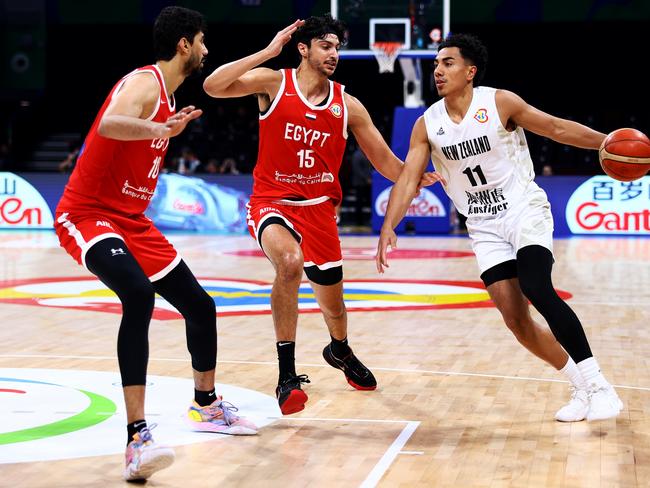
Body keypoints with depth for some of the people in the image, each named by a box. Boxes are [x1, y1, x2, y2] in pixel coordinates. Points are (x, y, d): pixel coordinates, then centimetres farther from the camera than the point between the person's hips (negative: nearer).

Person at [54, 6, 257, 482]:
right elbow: (108, 124, -39)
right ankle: (138, 438, -36)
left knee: (199, 304, 13)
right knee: (138, 294, -35)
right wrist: (158, 129, -53)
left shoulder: (166, 96, 13)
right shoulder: (144, 82, -16)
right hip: (87, 215, -10)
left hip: (132, 220, 10)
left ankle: (207, 405, 38)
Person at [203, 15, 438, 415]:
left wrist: (417, 178, -12)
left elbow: (385, 161, 5)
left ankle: (340, 351, 52)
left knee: (333, 305, 13)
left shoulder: (348, 105, 1)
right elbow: (213, 87, -21)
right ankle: (287, 374, -26)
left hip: (319, 209, 4)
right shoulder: (273, 83, -6)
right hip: (272, 203, -4)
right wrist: (268, 52, -24)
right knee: (290, 261, -36)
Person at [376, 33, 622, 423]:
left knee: (537, 290, -27)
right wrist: (388, 226, -19)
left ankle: (598, 385, -18)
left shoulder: (499, 102, -10)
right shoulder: (427, 125, -1)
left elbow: (555, 128, -5)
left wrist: (605, 142, -17)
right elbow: (408, 179, -5)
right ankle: (583, 388, 13)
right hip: (484, 227, 4)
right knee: (515, 319, -4)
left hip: (525, 209, -4)